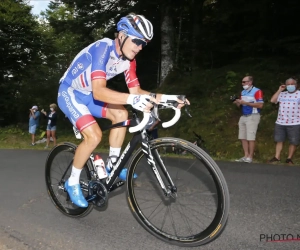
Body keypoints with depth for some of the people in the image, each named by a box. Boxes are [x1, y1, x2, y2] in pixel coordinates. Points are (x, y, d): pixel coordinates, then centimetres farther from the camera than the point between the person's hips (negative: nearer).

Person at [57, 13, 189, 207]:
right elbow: (99, 91, -41)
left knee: (121, 114, -11)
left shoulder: (129, 60, -7)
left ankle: (112, 165, 4)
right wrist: (132, 100, -55)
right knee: (94, 135, -22)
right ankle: (73, 182, -1)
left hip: (87, 95, 7)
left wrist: (165, 97, -22)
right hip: (69, 93, -7)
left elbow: (136, 90, -8)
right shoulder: (103, 48, -31)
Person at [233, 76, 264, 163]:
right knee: (243, 137, 5)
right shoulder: (243, 92, 15)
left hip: (253, 116, -8)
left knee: (251, 138, -7)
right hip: (243, 117, 8)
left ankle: (250, 157, -1)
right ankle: (246, 156, 11)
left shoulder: (257, 91, -8)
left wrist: (246, 103, -18)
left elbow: (260, 105, -16)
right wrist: (237, 103, -4)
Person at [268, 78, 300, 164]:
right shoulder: (282, 94, 11)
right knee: (279, 141, 8)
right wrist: (279, 90, 1)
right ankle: (277, 157, 14)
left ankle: (289, 158, 15)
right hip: (280, 123, 3)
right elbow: (272, 100, 0)